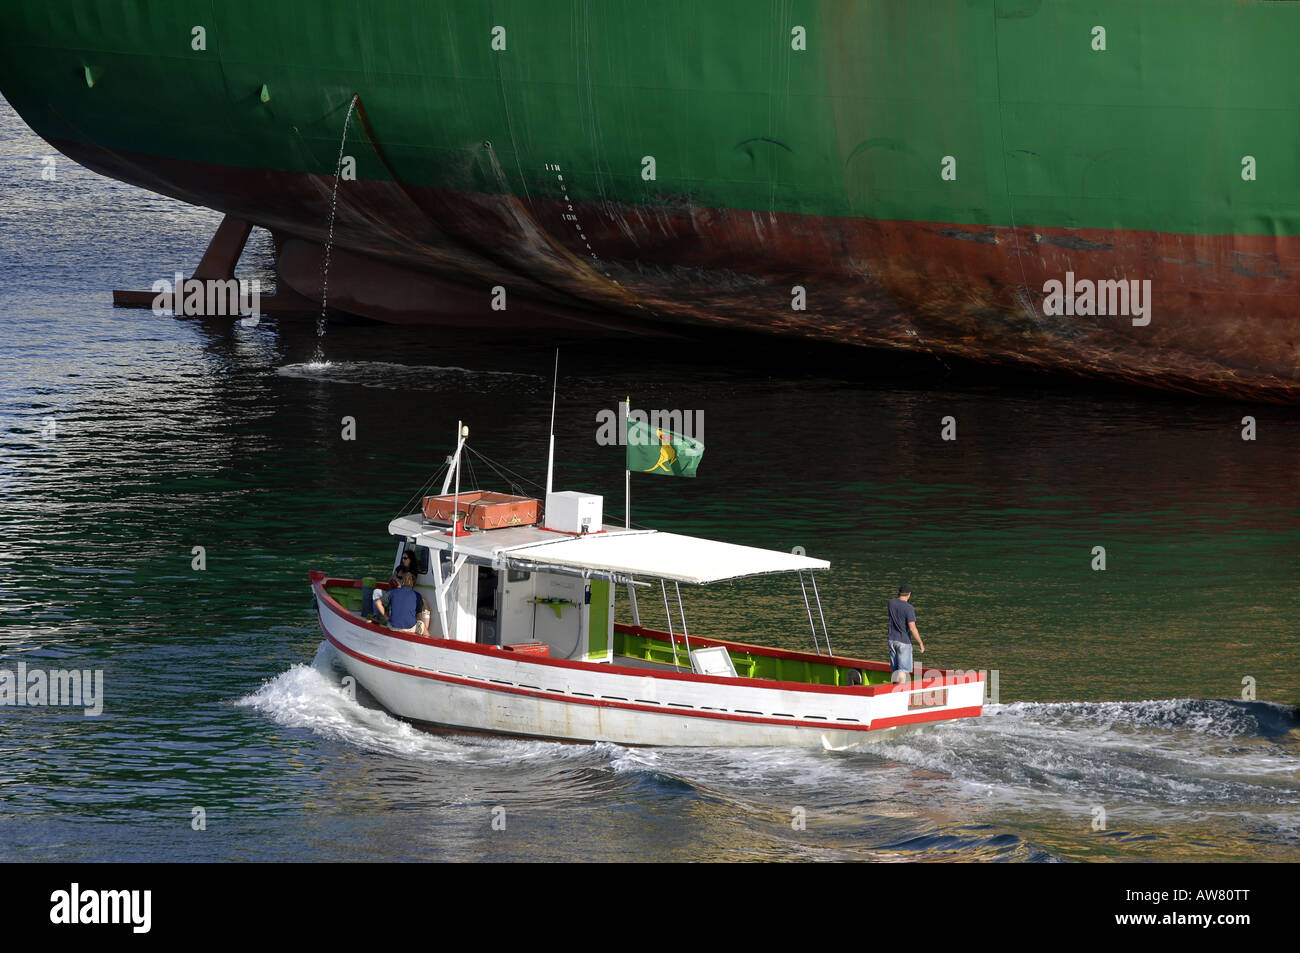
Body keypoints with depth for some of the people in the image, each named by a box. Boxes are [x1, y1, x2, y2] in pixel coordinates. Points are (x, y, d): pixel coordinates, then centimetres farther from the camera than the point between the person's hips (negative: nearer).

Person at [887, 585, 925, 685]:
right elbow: (912, 628, -20)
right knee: (903, 669, -3)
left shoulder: (891, 603, 0)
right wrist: (921, 643, -13)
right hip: (904, 642, -6)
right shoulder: (909, 608, -17)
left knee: (894, 669, 14)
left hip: (892, 640, 6)